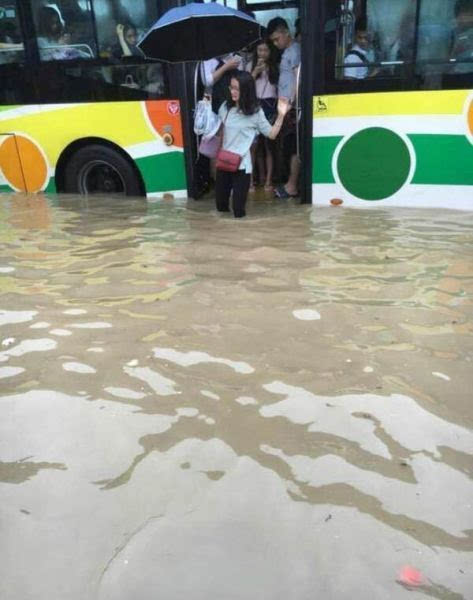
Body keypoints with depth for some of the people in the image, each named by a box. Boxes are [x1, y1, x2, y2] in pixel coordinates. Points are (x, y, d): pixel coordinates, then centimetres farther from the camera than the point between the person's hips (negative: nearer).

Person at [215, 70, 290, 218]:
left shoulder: (255, 112, -8)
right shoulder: (225, 107, 3)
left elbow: (271, 134, -6)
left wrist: (281, 115, -17)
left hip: (242, 165, -4)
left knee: (238, 211, 2)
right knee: (221, 205, 14)